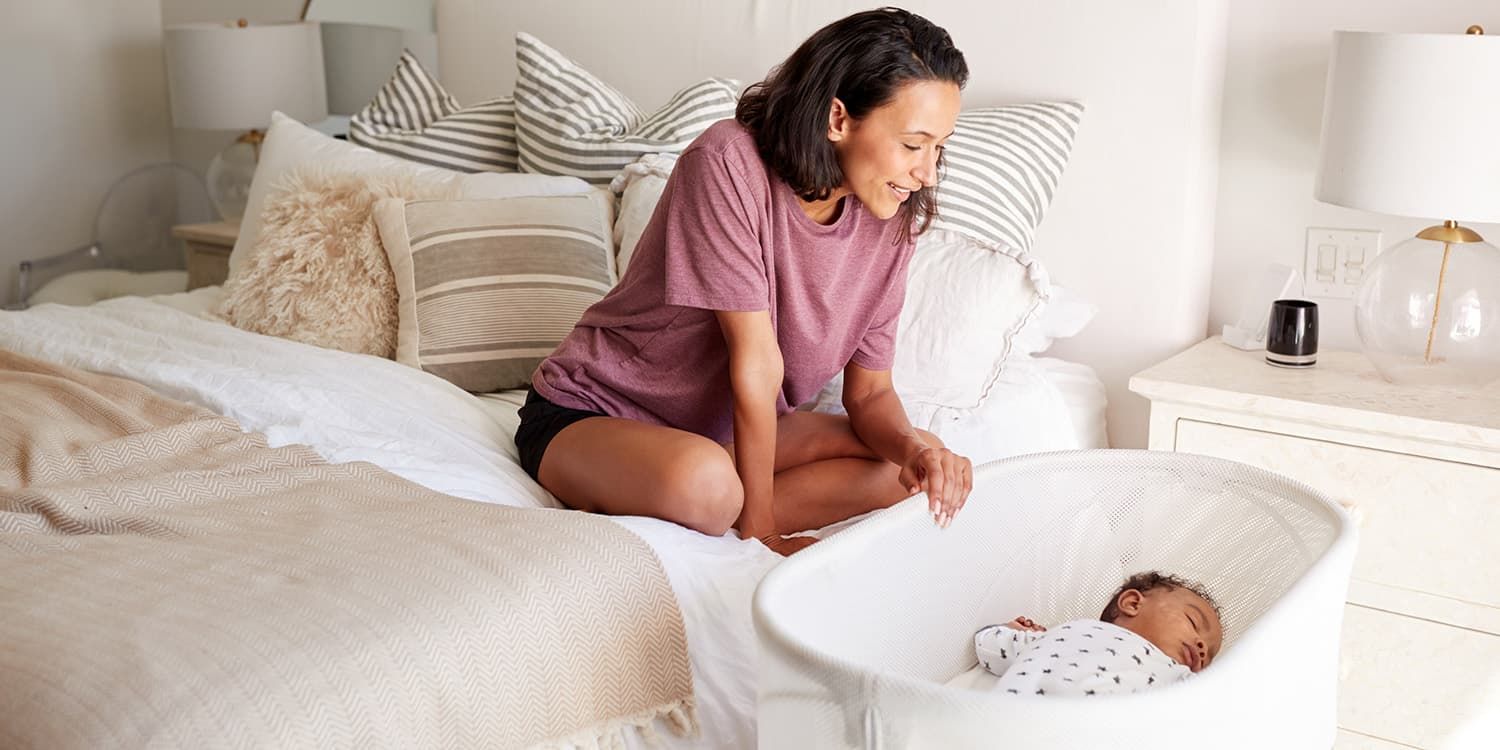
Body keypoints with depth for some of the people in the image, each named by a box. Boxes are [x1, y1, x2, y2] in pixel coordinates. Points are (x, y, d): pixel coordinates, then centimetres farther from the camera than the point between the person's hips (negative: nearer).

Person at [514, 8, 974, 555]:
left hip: (725, 426, 8)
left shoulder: (890, 224, -5)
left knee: (909, 467, -12)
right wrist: (758, 529, -20)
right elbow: (757, 366, -25)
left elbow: (869, 394, -2)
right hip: (586, 415, -8)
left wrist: (912, 445, -24)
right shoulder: (727, 164, -25)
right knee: (703, 482, -41)